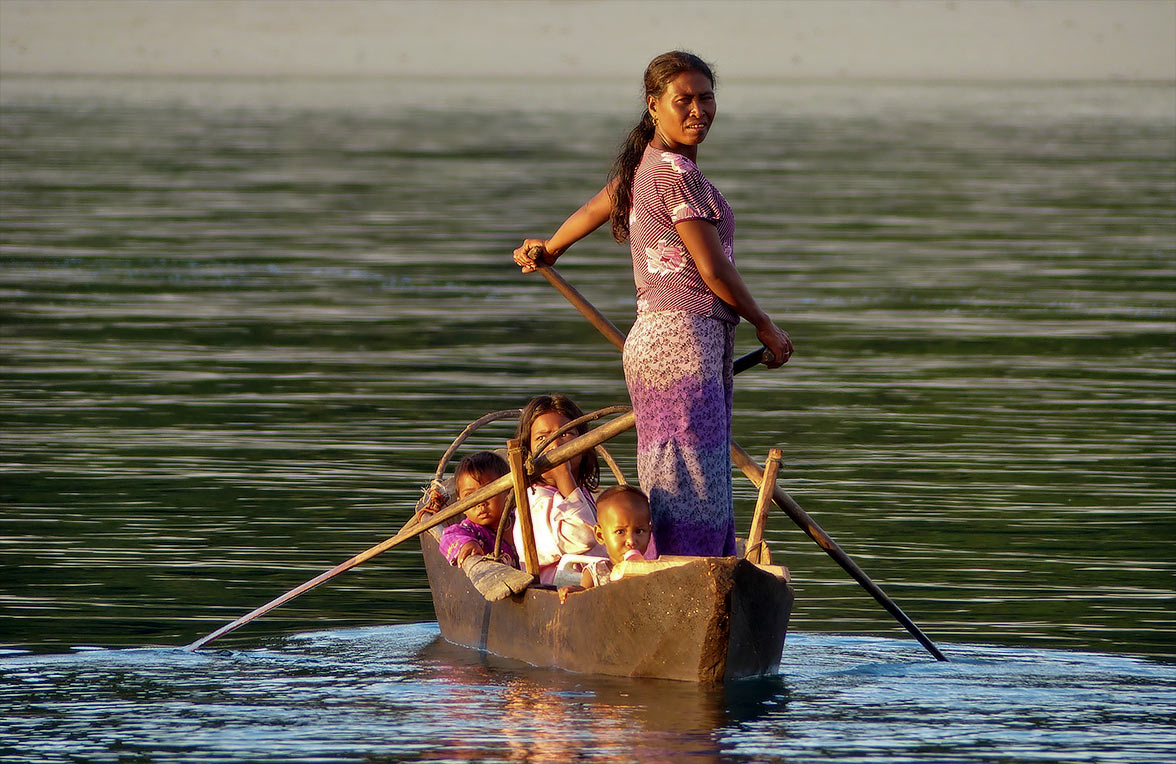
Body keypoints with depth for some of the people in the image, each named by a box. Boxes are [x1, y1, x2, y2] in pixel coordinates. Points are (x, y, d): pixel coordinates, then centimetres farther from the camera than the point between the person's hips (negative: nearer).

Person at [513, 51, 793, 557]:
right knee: (691, 489, -13)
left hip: (659, 339, 10)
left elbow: (596, 208, 35)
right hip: (683, 339, -10)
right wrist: (765, 326, 0)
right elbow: (713, 270, -14)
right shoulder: (675, 172, -13)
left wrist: (549, 249, 54)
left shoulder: (648, 164, 17)